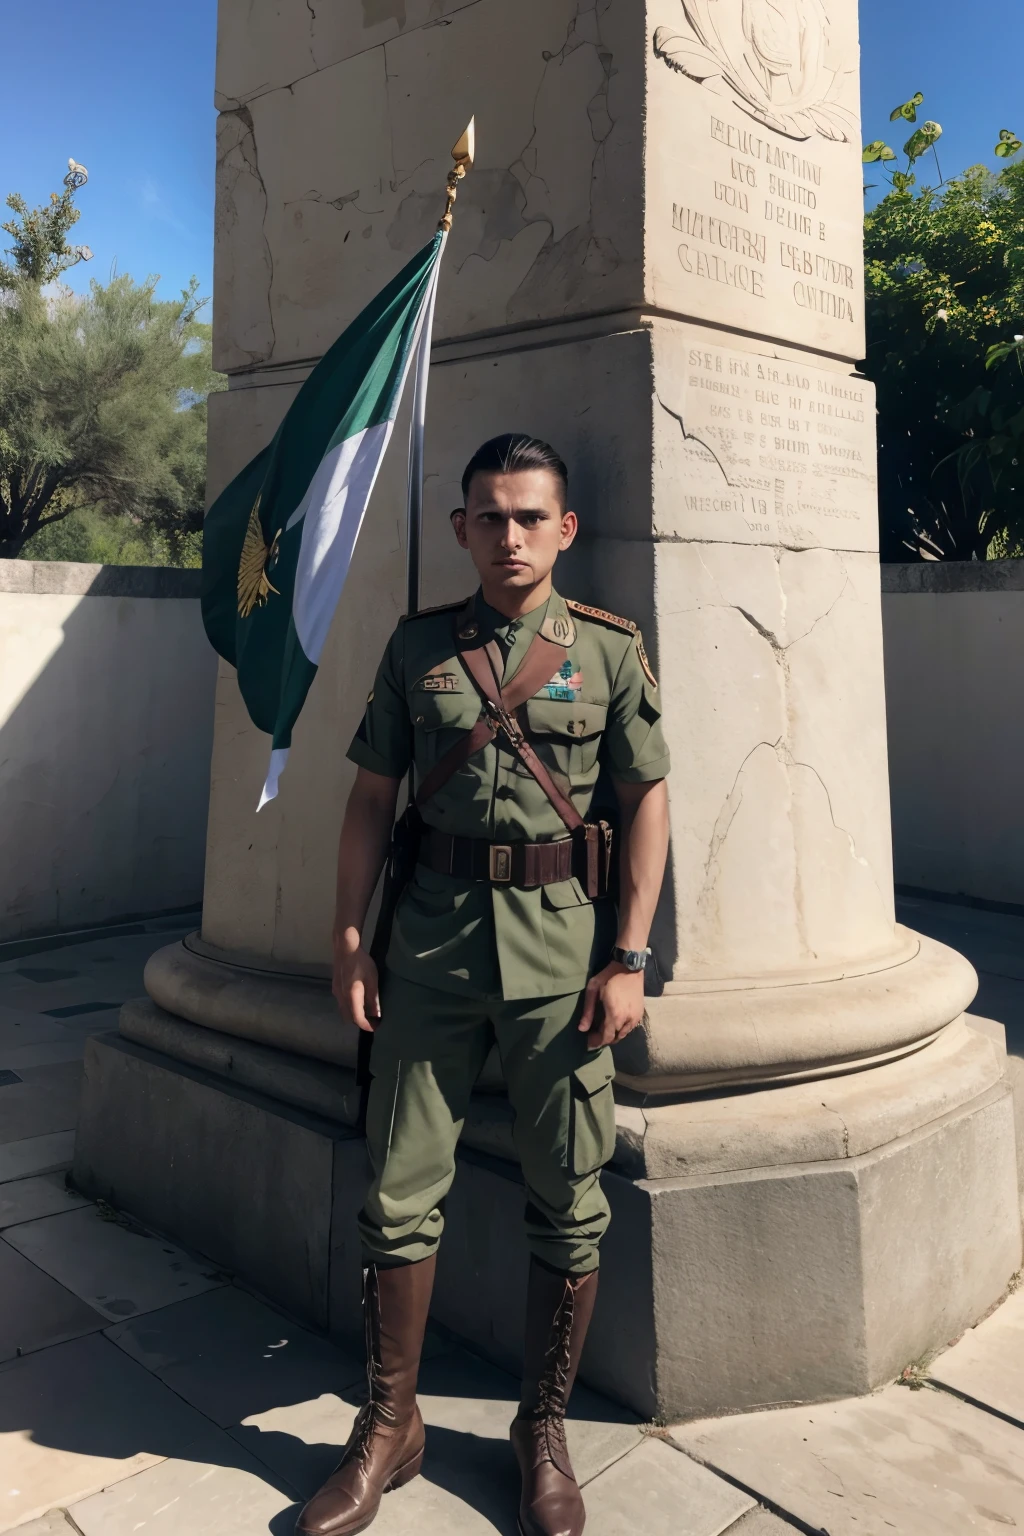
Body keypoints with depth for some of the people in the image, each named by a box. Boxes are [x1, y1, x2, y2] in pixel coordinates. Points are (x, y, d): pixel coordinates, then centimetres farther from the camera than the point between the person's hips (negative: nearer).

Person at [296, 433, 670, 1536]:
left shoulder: (610, 649, 3)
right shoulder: (417, 646, 7)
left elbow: (647, 803, 1)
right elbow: (371, 797, 8)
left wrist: (627, 960, -6)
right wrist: (347, 939, 2)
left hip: (563, 944, -1)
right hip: (434, 939, 2)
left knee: (569, 1204, 8)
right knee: (399, 1191, 7)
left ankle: (544, 1432, 30)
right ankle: (388, 1426, 29)